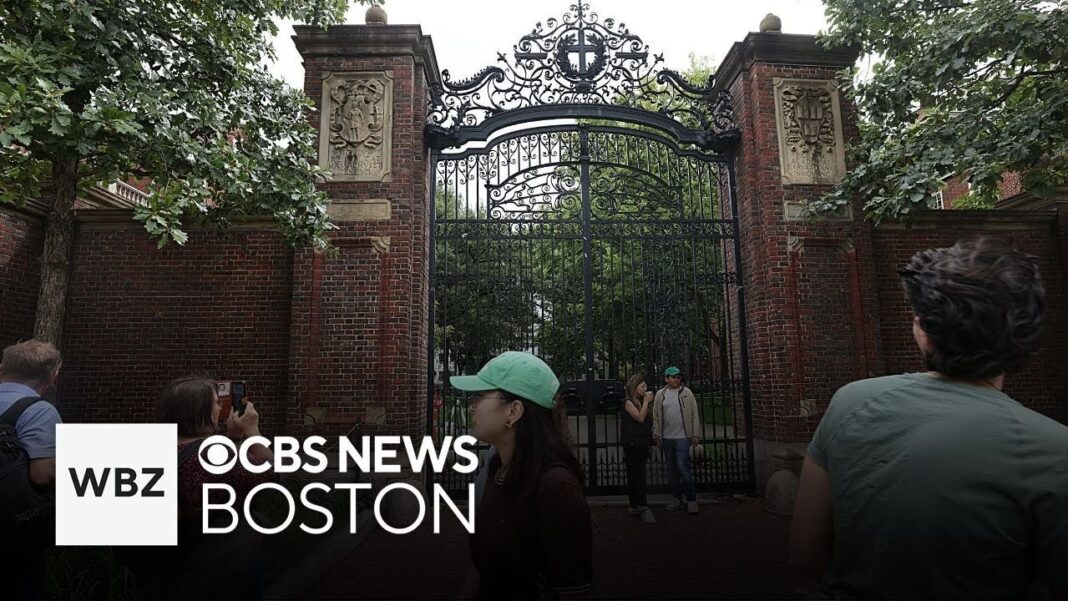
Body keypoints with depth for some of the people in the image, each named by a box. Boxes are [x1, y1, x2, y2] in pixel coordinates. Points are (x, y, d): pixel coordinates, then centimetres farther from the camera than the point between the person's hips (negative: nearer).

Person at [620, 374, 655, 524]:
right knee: (638, 476, -10)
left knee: (635, 476, 12)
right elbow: (640, 418, -17)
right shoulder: (628, 402, -7)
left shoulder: (640, 401, 16)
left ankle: (635, 506, 18)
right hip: (632, 444, -8)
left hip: (642, 444, 8)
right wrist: (646, 401, -12)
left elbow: (648, 420, 16)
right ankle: (643, 507, -11)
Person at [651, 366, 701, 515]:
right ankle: (676, 498, 24)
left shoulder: (686, 392, -1)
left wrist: (696, 434, -5)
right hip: (667, 438, 3)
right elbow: (656, 417, 7)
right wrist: (657, 435, 2)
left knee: (683, 467, -10)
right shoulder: (660, 394, 5)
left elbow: (695, 415, -2)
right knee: (671, 470, 11)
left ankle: (691, 499, 3)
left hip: (682, 437, -3)